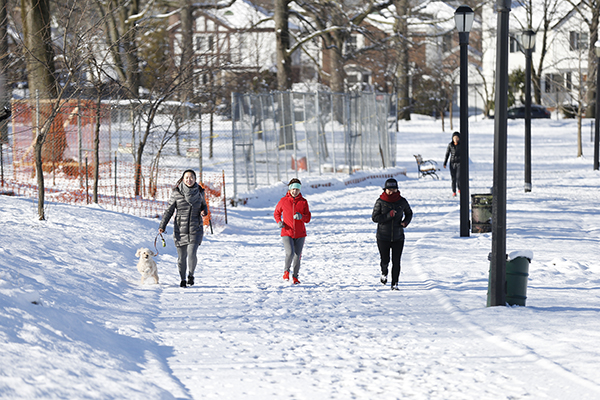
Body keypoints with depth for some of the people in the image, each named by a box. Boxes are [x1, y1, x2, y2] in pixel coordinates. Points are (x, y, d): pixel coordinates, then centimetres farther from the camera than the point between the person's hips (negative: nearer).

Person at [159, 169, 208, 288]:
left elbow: (204, 205, 18)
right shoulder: (176, 193, -6)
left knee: (192, 253, -15)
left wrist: (204, 211, -6)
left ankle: (191, 274, 11)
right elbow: (169, 210, -1)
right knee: (181, 257, 5)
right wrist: (162, 226, -9)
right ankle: (183, 279, 26)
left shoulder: (200, 192, 1)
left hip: (195, 229, 0)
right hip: (180, 229, 0)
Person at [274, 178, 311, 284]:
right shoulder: (283, 201, 0)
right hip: (287, 233, -2)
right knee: (290, 253, -21)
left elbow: (308, 219, 0)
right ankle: (286, 271, 5)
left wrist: (301, 216, -22)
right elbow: (276, 213, 14)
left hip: (300, 234, 2)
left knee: (297, 256, 5)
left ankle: (295, 276, 24)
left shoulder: (303, 202, 2)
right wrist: (279, 222, -6)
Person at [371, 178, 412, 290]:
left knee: (396, 261, -4)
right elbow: (374, 217, -9)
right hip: (383, 237, -1)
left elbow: (409, 213, 16)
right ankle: (384, 272, 40)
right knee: (385, 260, 6)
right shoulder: (380, 202, -7)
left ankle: (395, 284, 6)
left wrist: (406, 222, -5)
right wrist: (388, 216, -22)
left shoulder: (402, 201, -2)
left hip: (398, 237, 1)